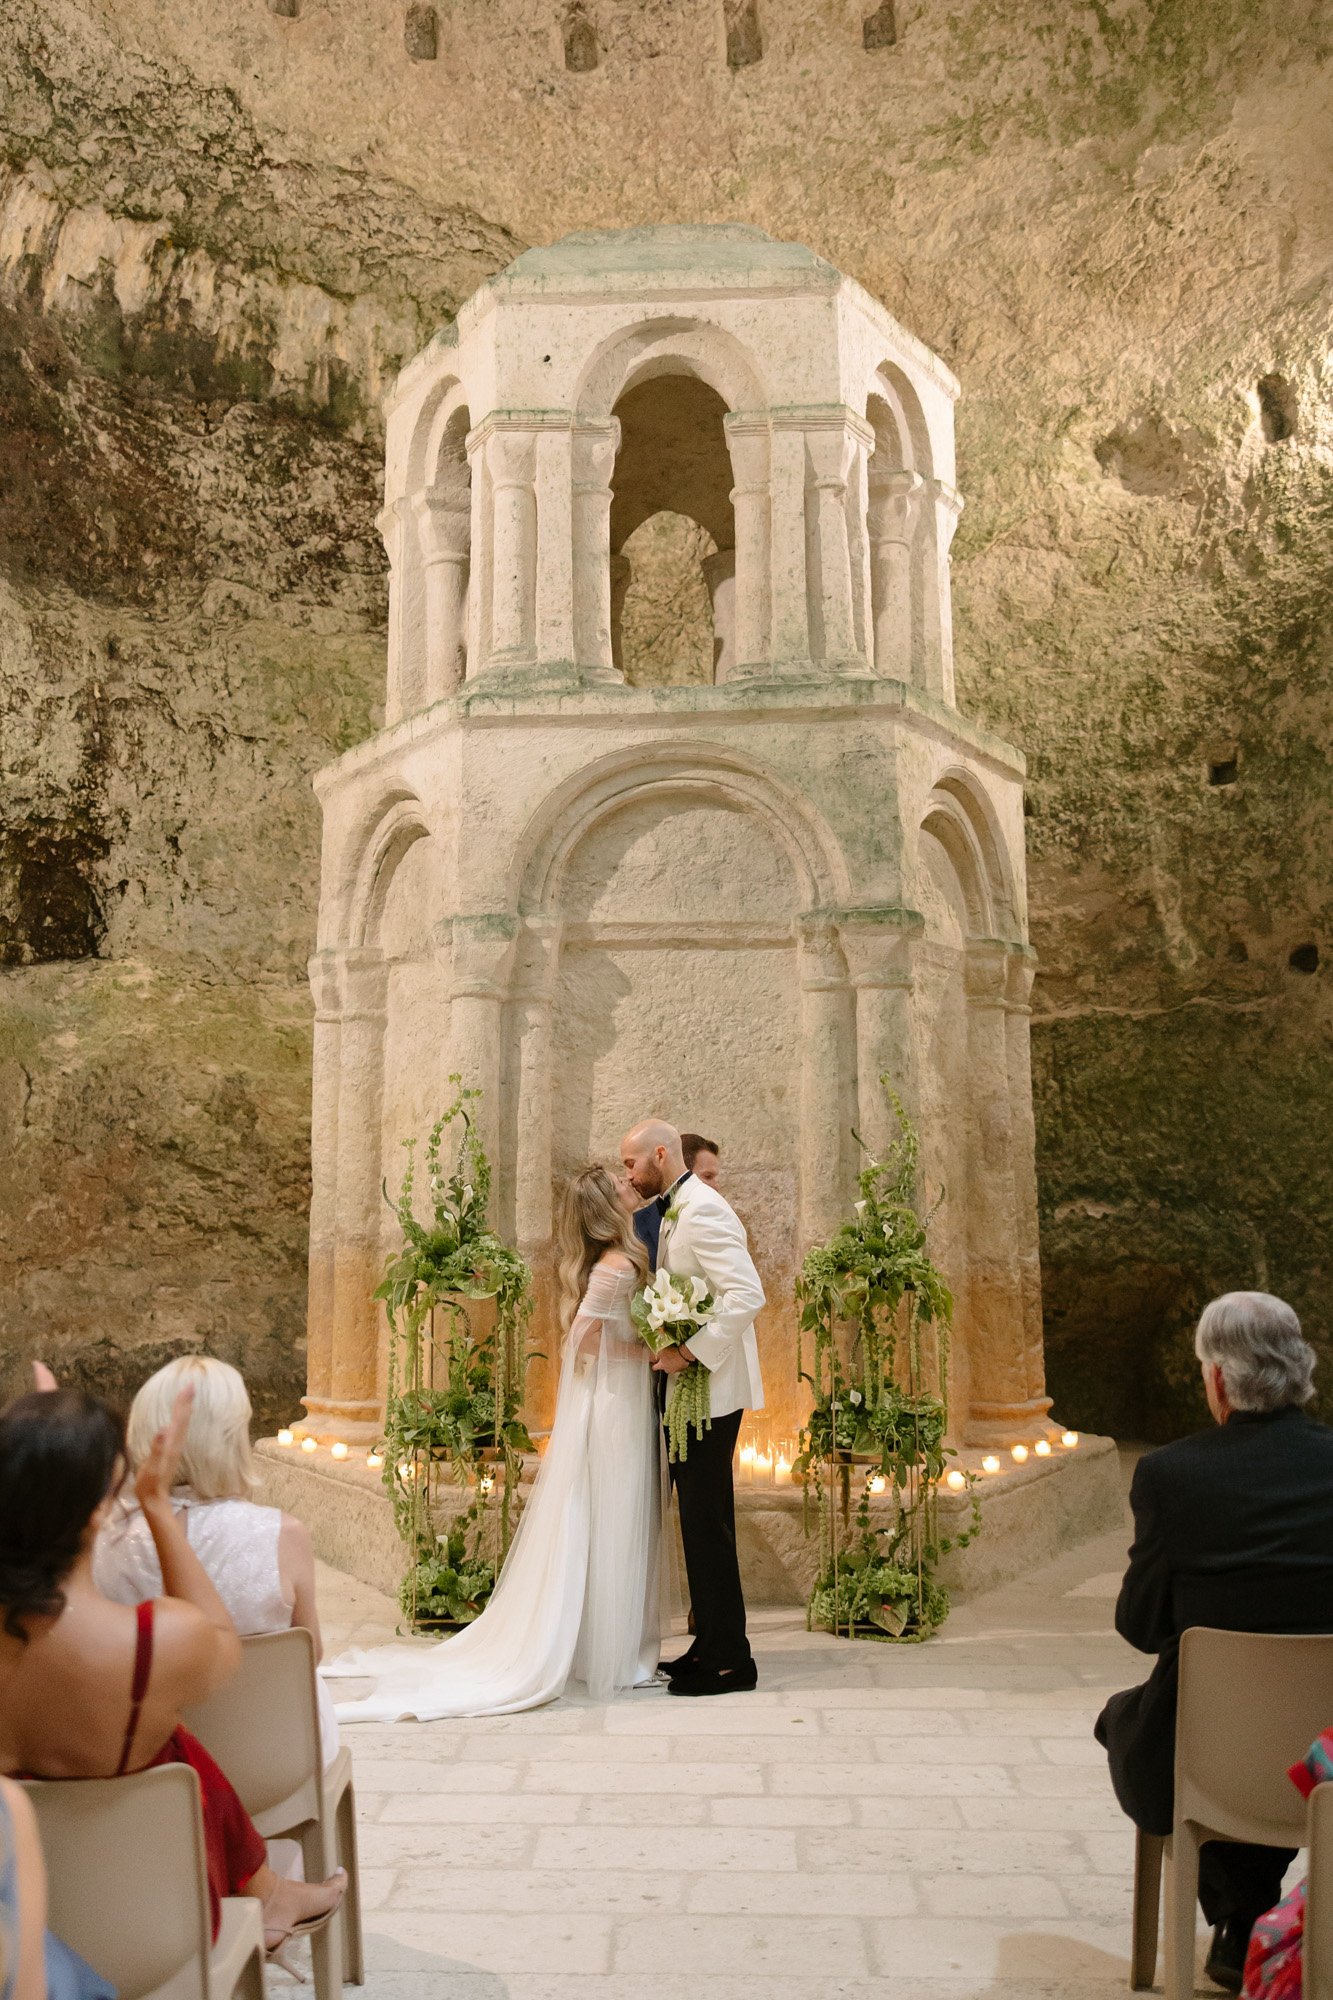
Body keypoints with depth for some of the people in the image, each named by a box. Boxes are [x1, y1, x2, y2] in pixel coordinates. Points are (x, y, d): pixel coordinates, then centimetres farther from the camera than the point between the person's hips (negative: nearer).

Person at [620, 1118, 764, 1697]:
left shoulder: (703, 1210, -16)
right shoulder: (673, 1211, 15)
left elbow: (747, 1294, -25)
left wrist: (690, 1353, -24)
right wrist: (669, 1350, 8)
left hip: (710, 1390, -10)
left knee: (707, 1523, -4)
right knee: (699, 1521, 14)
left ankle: (729, 1661, 5)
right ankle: (711, 1645, 23)